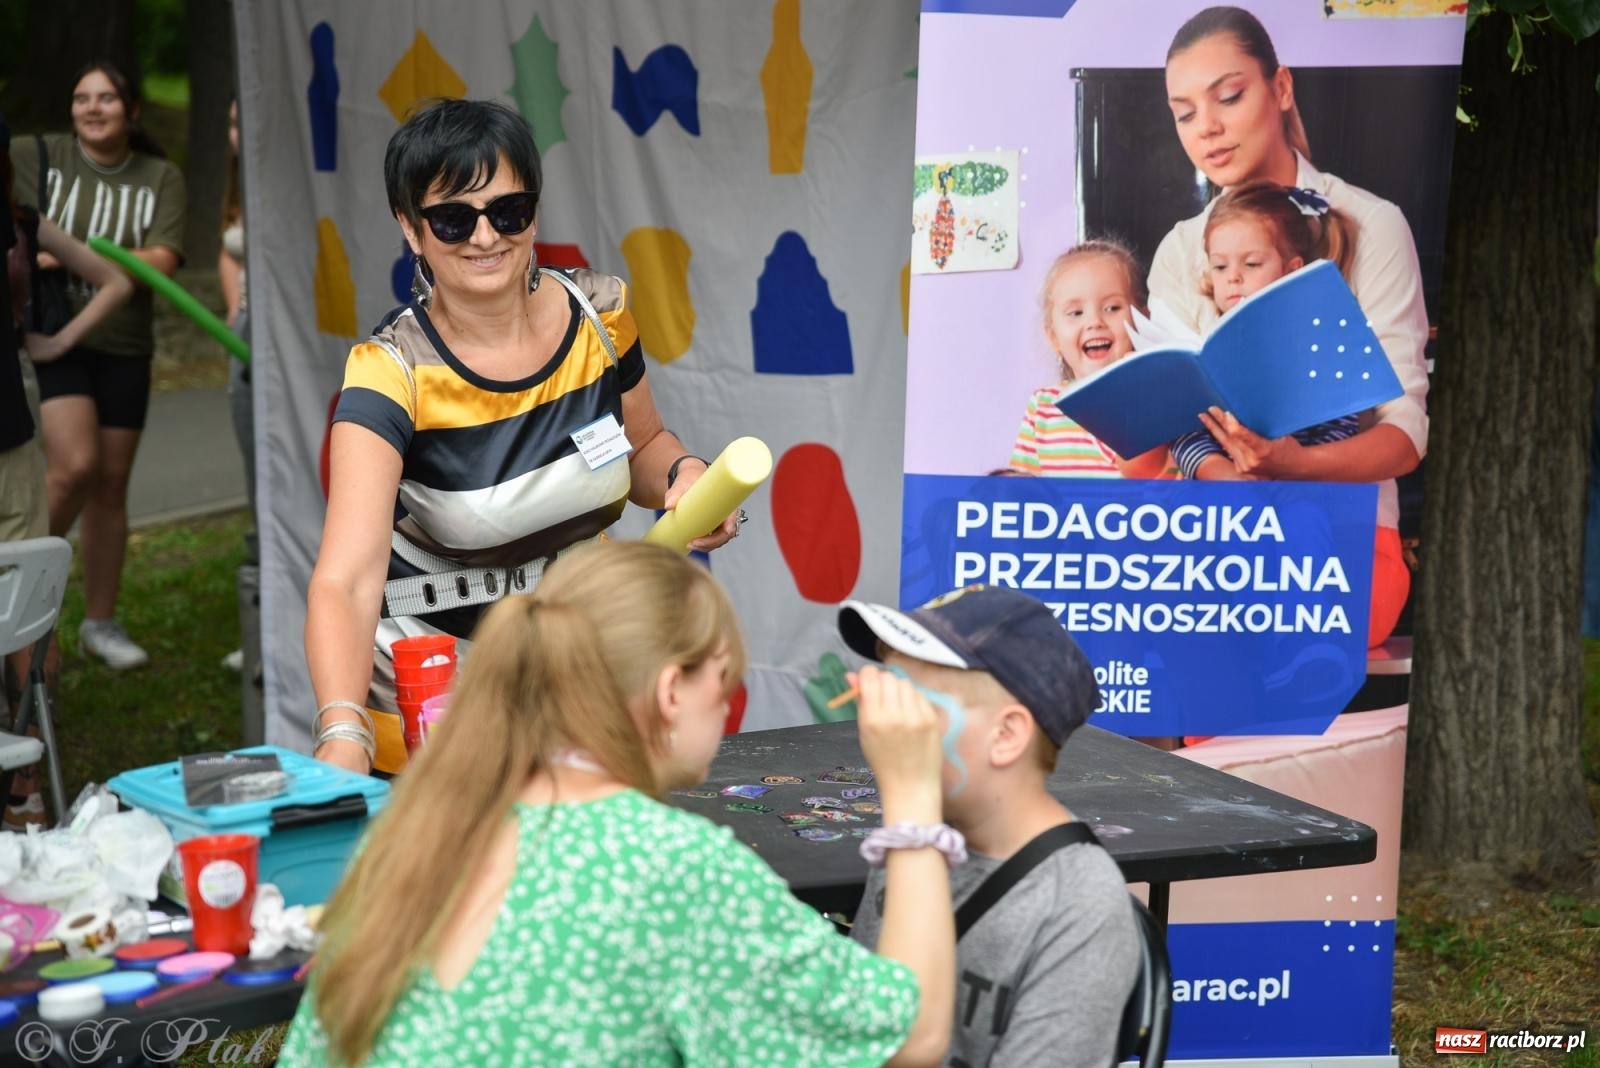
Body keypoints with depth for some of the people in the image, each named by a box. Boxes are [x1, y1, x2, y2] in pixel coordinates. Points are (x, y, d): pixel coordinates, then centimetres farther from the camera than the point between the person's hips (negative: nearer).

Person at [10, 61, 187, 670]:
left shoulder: (161, 179, 2)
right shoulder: (37, 158, -1)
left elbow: (163, 262, -10)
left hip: (124, 349, 3)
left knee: (111, 483, 7)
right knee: (75, 466, -18)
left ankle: (100, 623, 20)